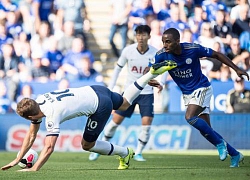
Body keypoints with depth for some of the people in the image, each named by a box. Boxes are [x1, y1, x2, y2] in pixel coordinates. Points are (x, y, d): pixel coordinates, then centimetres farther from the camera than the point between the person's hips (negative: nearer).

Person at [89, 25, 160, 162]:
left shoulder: (155, 53, -12)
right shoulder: (128, 50, -10)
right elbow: (118, 67, 3)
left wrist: (160, 82, -15)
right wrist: (111, 87, 1)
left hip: (146, 93, -1)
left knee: (146, 124, -12)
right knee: (115, 121, 1)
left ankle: (138, 153, 6)